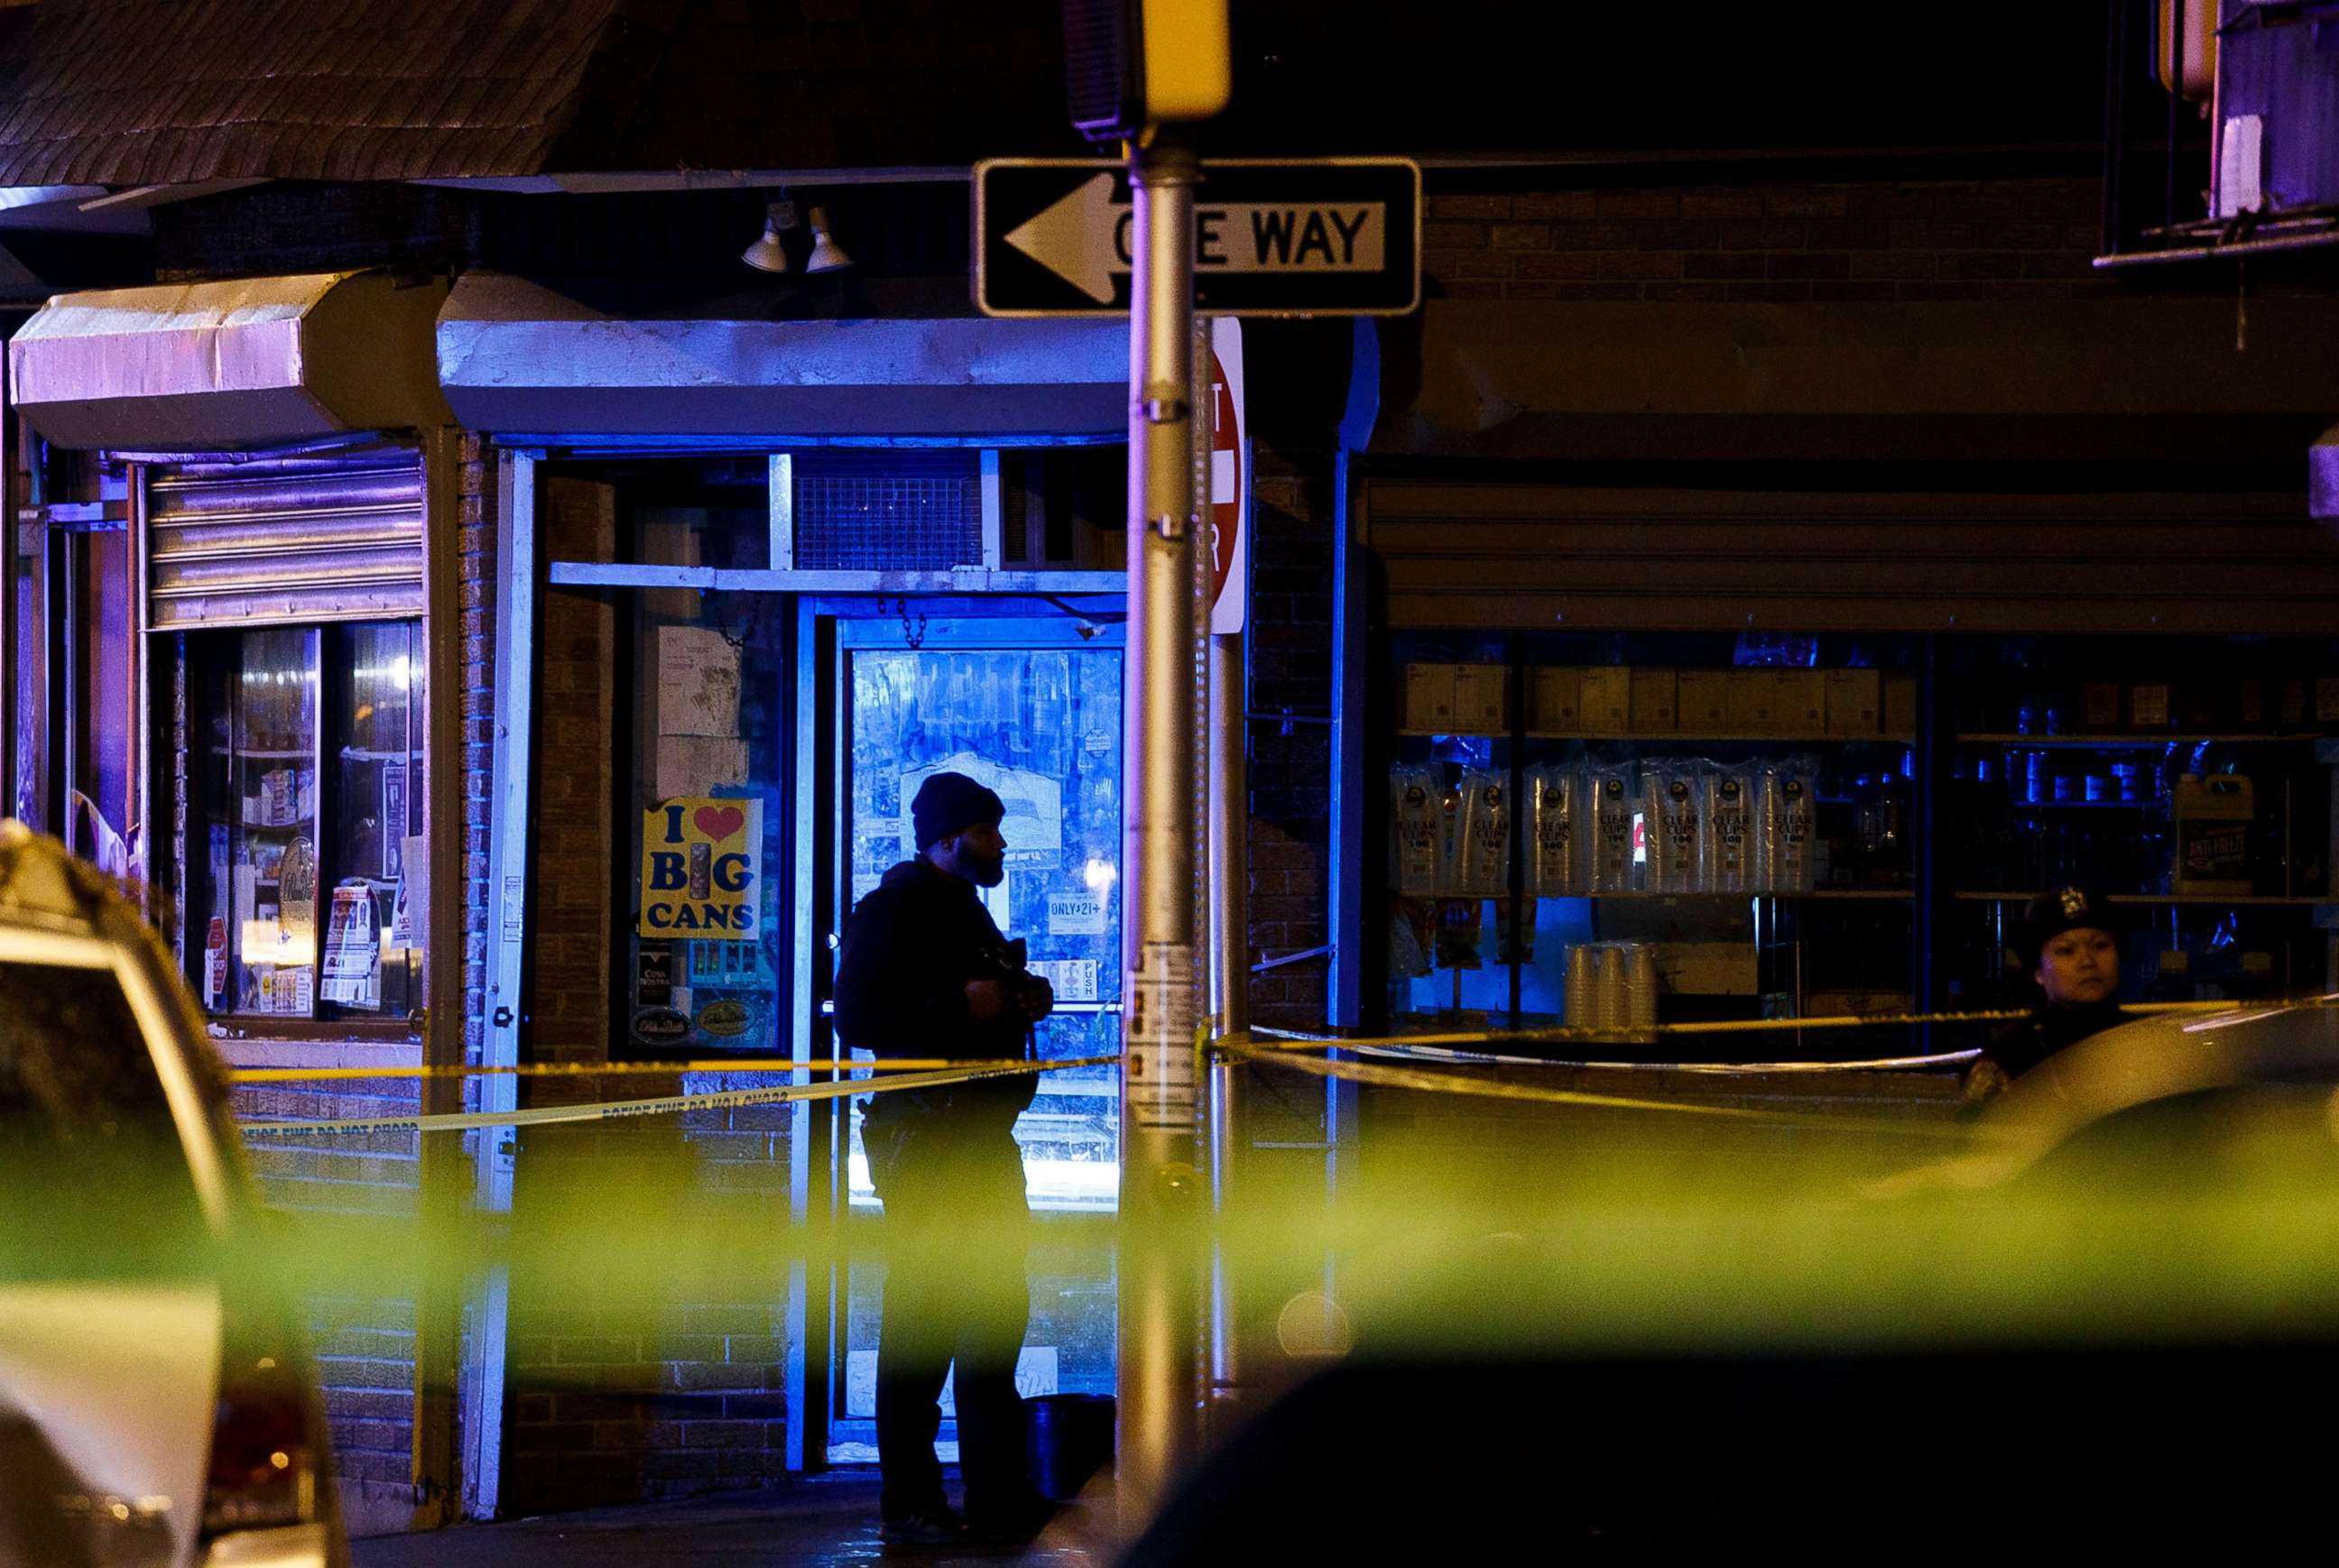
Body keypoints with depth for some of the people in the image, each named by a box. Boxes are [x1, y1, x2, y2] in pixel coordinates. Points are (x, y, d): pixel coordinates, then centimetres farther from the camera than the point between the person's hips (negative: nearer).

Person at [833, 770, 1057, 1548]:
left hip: (983, 1133, 10)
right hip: (926, 1136, -10)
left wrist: (1019, 1001, 11)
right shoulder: (895, 907, -7)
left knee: (996, 1311, 11)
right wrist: (961, 1004, -21)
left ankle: (999, 1497, 18)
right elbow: (855, 1016, -18)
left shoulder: (964, 909, 22)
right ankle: (910, 1504, -7)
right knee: (922, 1314, -9)